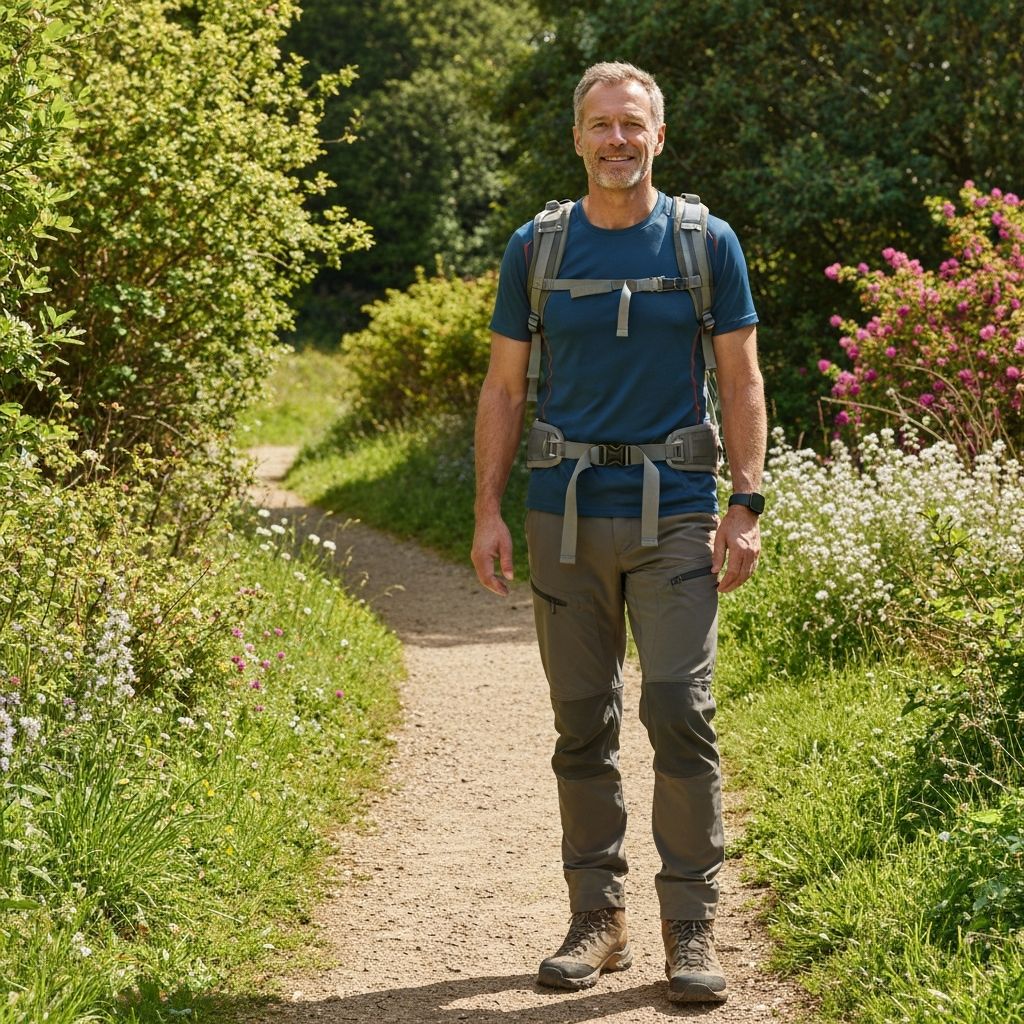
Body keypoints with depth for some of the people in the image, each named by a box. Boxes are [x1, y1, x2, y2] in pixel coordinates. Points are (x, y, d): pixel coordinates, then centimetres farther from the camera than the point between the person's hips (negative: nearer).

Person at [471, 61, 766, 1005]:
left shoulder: (708, 243, 3)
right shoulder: (536, 248, 7)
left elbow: (742, 380, 4)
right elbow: (504, 388, 9)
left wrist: (746, 507, -5)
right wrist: (489, 512, 1)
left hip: (676, 513, -2)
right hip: (567, 516, 2)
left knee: (681, 713, -10)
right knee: (583, 724, 6)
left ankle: (692, 929, -3)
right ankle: (599, 918, 16)